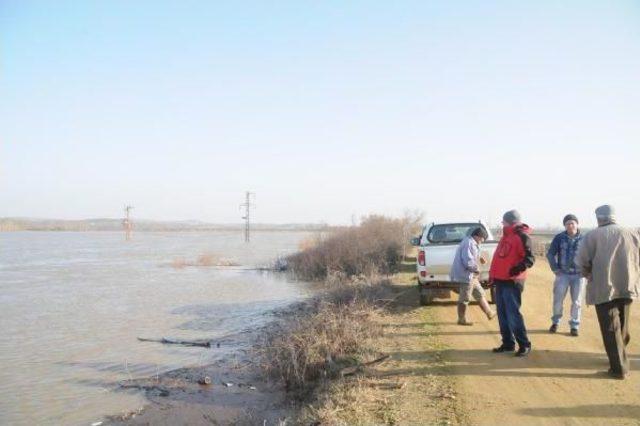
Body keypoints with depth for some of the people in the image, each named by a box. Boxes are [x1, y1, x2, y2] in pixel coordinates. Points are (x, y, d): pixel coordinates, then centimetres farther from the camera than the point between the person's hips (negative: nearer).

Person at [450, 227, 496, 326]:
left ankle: (489, 313, 30)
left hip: (471, 276, 11)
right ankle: (462, 319, 10)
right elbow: (468, 261, -27)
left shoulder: (472, 243, 14)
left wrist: (479, 259, 11)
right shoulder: (469, 243, -20)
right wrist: (477, 268, -13)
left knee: (480, 294, 19)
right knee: (465, 298, 0)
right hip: (466, 275, -11)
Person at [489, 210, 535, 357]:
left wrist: (517, 269, -32)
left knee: (513, 314, -8)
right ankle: (508, 343, 19)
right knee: (502, 314, 11)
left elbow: (529, 259, -19)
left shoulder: (522, 237, -11)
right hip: (500, 280, 9)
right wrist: (493, 274, 20)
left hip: (512, 282, -9)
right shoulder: (507, 236, 17)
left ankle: (524, 344, 3)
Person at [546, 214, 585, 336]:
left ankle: (574, 326, 17)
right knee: (558, 300, -1)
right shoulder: (559, 238, -1)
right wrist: (555, 269, -4)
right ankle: (555, 322, 20)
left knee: (576, 302, 5)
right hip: (563, 274, 0)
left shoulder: (583, 239, -1)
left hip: (578, 275, 1)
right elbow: (550, 254, 3)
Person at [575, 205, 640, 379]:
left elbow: (582, 261, -10)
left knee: (611, 329, 2)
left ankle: (619, 368, 0)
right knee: (622, 326, 21)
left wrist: (589, 275, 8)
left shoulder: (593, 235, -4)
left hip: (603, 288, -4)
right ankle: (619, 358, 33)